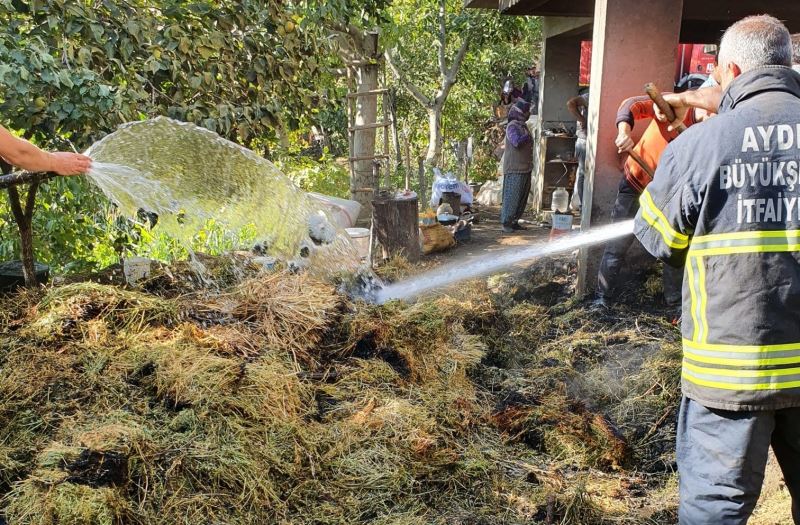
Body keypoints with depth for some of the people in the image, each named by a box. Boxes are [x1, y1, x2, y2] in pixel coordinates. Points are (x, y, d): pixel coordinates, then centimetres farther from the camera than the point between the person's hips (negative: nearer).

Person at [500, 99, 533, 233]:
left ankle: (515, 221, 18)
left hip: (525, 168, 9)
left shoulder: (523, 126, 17)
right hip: (515, 169, -9)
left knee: (522, 197, 11)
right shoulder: (512, 126, -12)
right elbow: (517, 142, -28)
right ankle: (506, 223, -2)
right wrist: (528, 136, -12)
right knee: (512, 196, -7)